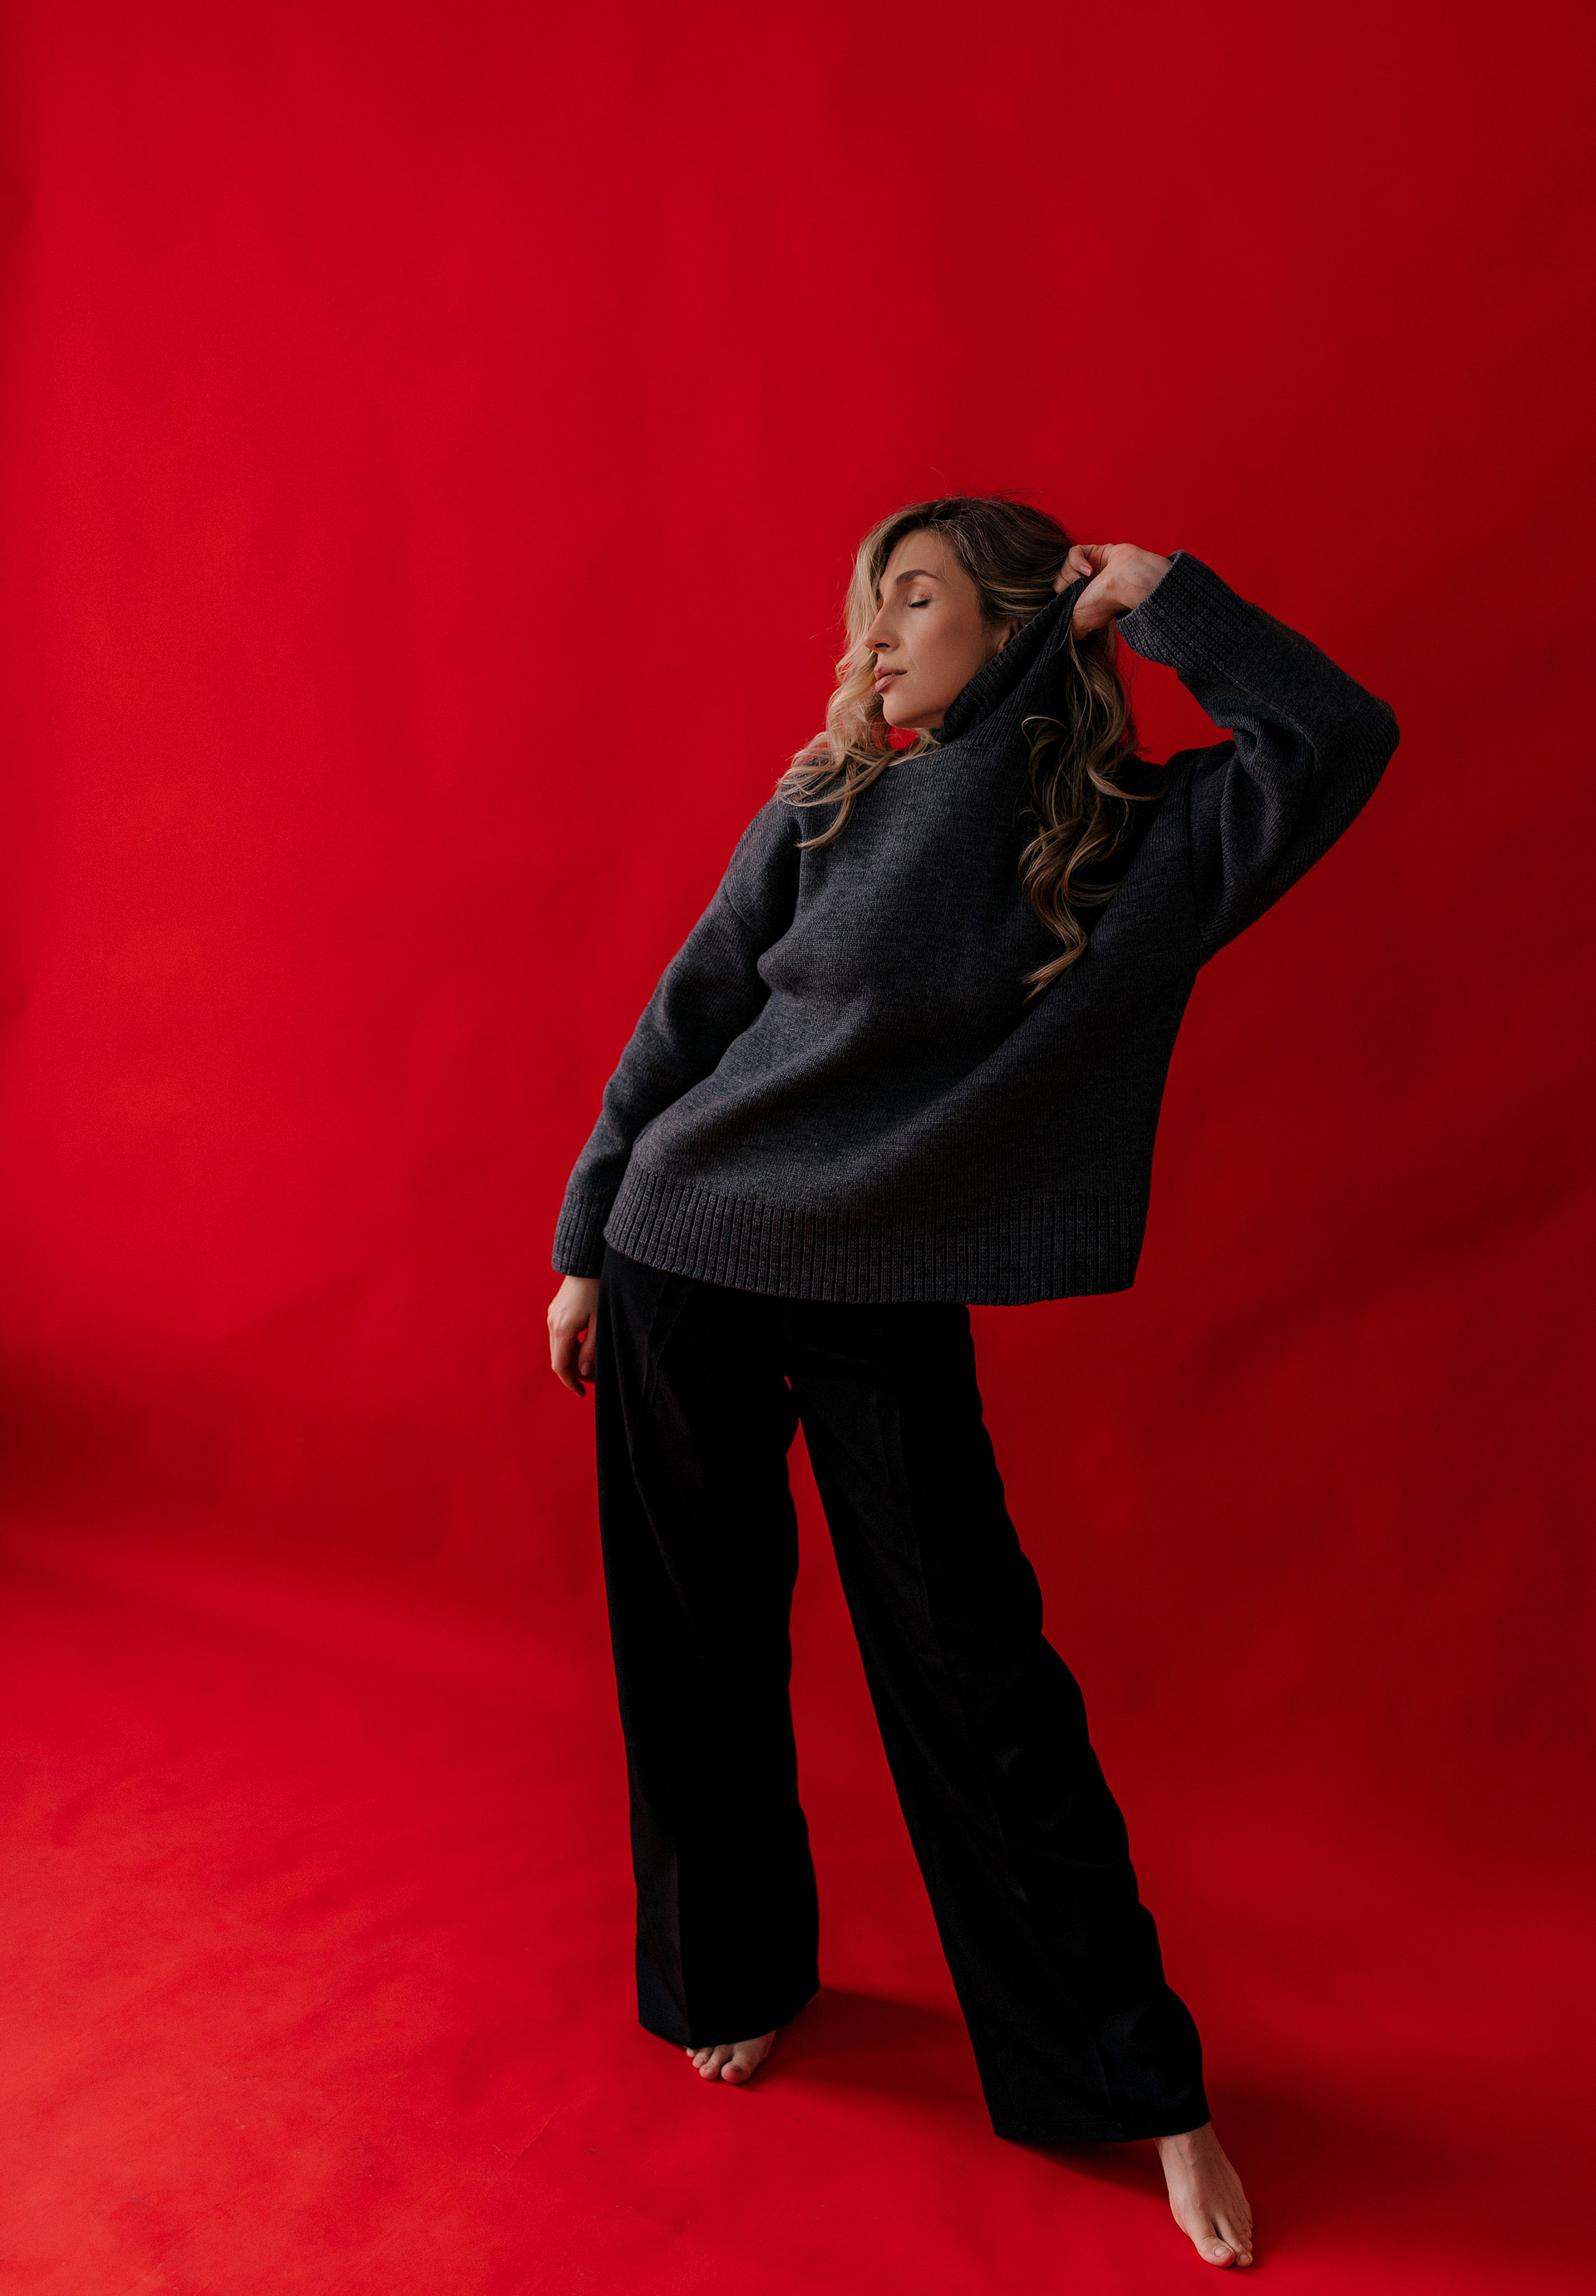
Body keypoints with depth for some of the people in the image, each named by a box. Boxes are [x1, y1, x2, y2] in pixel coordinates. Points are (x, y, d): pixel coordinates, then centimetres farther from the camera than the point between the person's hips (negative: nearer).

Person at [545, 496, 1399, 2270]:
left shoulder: (1145, 840, -3)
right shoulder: (826, 811, -1)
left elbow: (1338, 741, -14)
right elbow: (681, 1027, 3)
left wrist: (1159, 596, -10)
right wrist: (585, 1246, 4)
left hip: (895, 1309, -1)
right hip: (687, 1263, 2)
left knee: (977, 1678, 3)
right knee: (699, 1652, 11)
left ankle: (1140, 2084, 21)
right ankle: (732, 1974, 36)